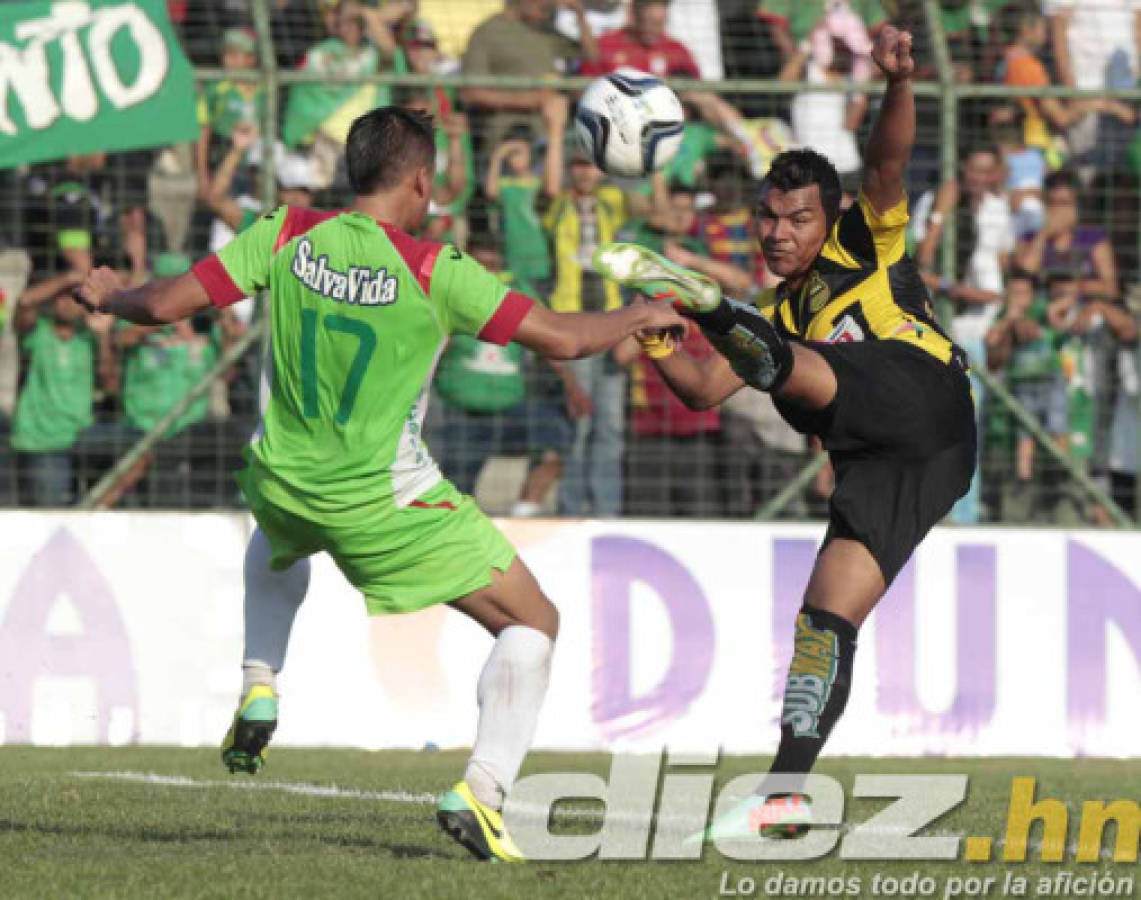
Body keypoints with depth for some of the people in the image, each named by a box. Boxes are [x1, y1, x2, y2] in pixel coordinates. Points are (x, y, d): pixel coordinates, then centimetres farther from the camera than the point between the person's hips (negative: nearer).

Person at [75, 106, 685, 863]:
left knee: (277, 534, 44)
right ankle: (482, 792, -8)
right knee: (533, 624, 6)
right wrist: (641, 317, 5)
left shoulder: (289, 236, -6)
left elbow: (167, 304, -6)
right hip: (388, 505, -5)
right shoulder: (434, 272, -16)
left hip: (286, 482, 5)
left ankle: (258, 693, 33)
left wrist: (110, 296, 17)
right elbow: (562, 338, -15)